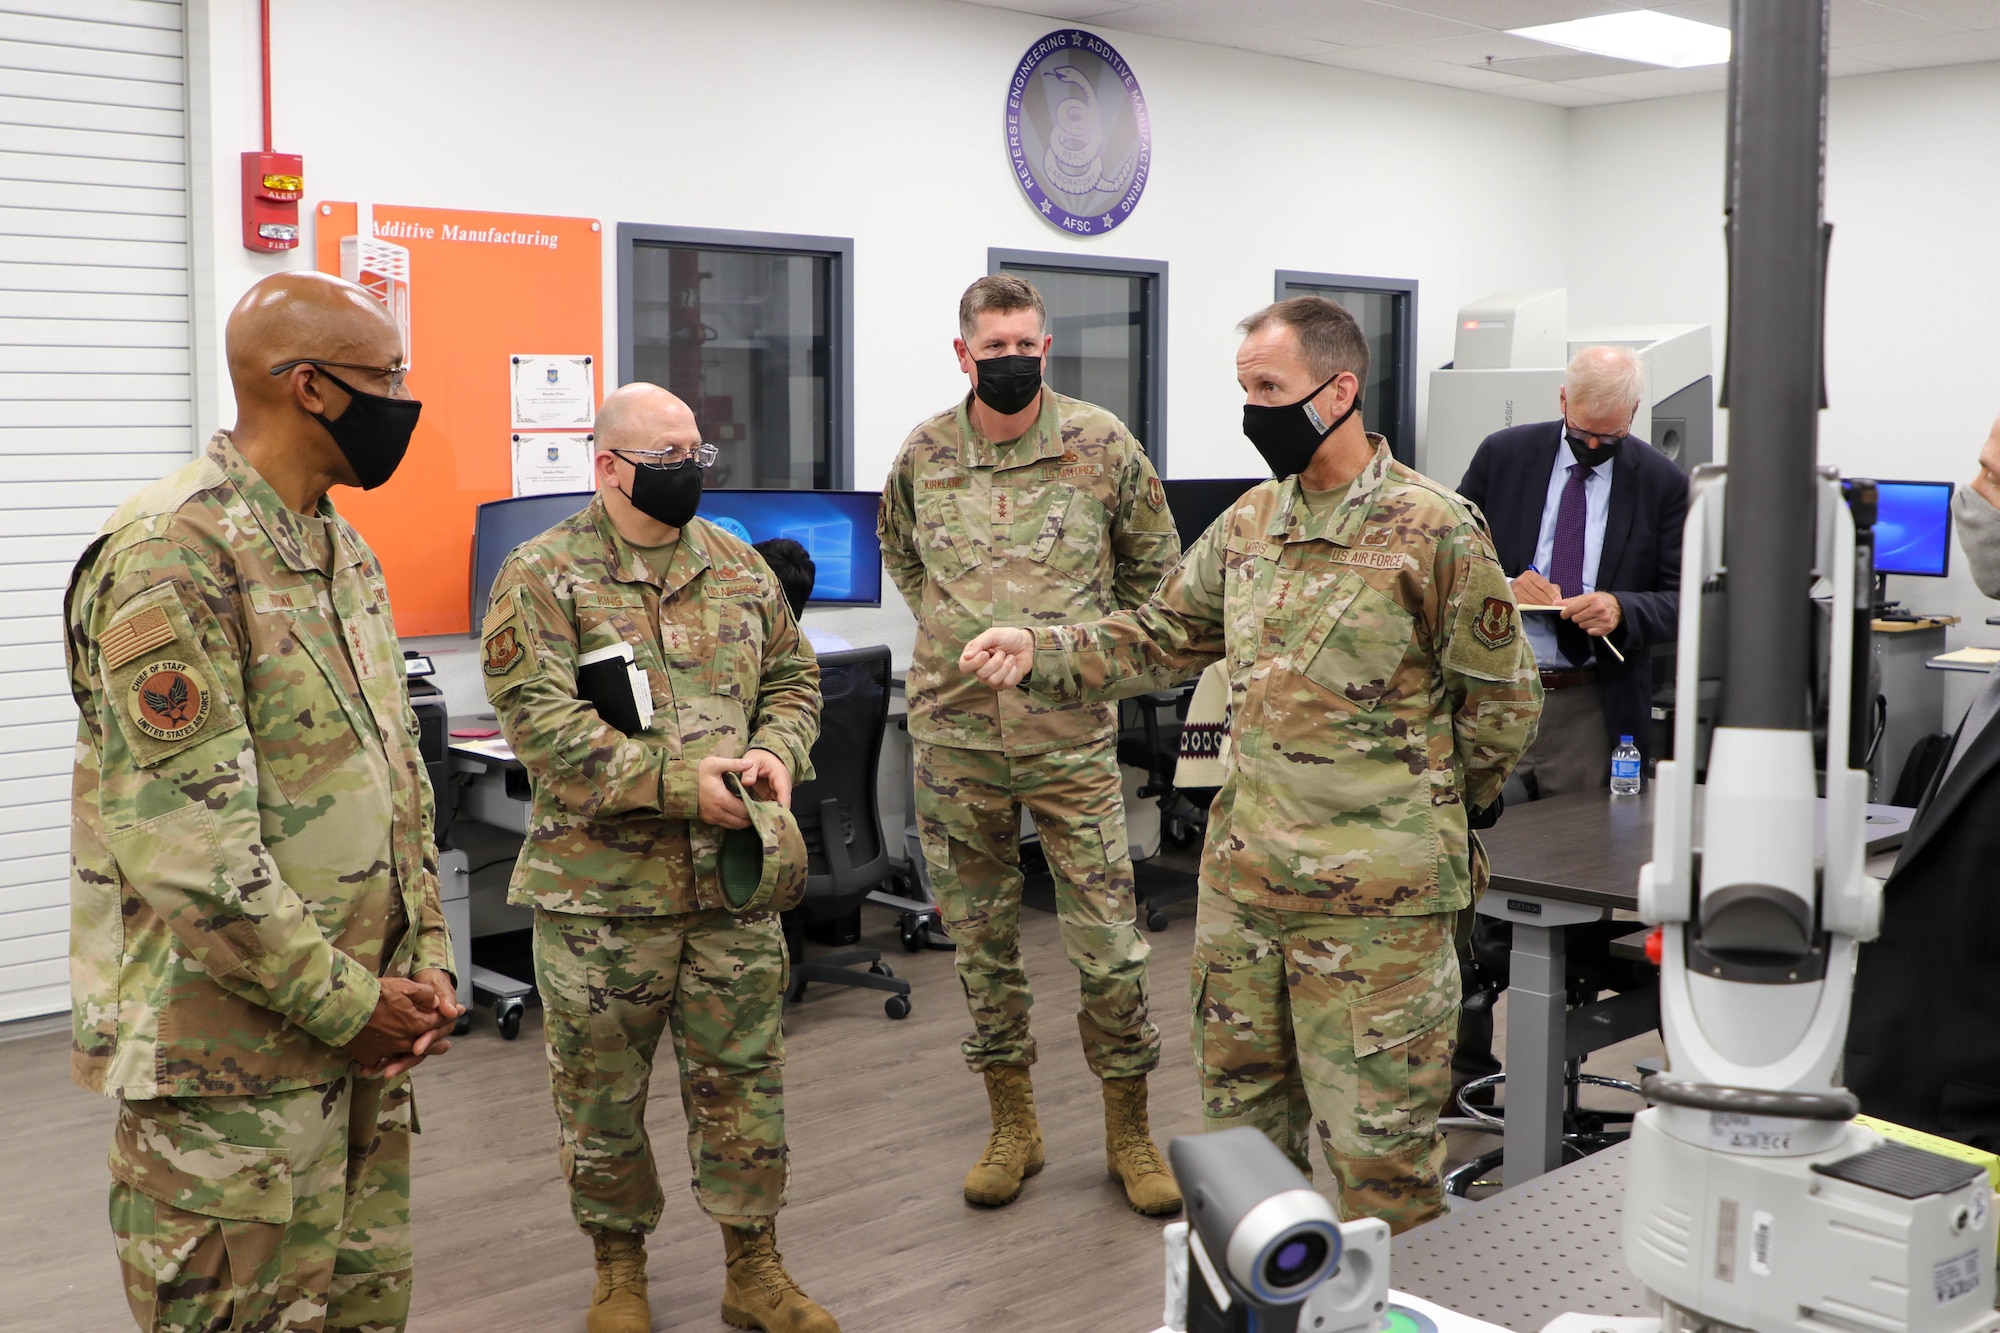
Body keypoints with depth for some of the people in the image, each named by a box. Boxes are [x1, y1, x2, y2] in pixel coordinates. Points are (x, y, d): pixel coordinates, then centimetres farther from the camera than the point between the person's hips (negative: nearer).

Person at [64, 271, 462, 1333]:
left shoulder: (345, 550, 12)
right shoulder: (172, 557, -18)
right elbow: (183, 841, -24)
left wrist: (424, 963, 5)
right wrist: (347, 1003, -17)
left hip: (363, 1027, 9)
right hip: (230, 1060, -8)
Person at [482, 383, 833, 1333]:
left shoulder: (737, 567, 10)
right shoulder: (543, 575, -7)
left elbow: (792, 675, 16)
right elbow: (540, 720, -16)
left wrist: (777, 752, -6)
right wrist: (678, 781, -21)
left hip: (732, 875, 4)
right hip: (600, 887, -4)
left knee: (743, 1077, 11)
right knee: (602, 1090, 10)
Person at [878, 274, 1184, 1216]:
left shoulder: (1100, 444, -3)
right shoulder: (924, 452, 2)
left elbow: (1152, 559, 11)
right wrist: (953, 634, 12)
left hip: (1072, 733, -2)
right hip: (954, 737, 2)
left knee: (1108, 942, 0)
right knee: (980, 936, 11)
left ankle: (1128, 1130, 17)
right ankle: (1012, 1122, 26)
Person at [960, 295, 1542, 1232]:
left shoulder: (1433, 531, -10)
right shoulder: (1248, 524, 9)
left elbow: (1501, 699, -4)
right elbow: (1160, 637, 14)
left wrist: (1427, 808, 5)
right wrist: (1039, 651, 0)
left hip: (1373, 897, -7)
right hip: (1242, 876, 7)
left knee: (1377, 1138, 2)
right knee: (1241, 1114, 18)